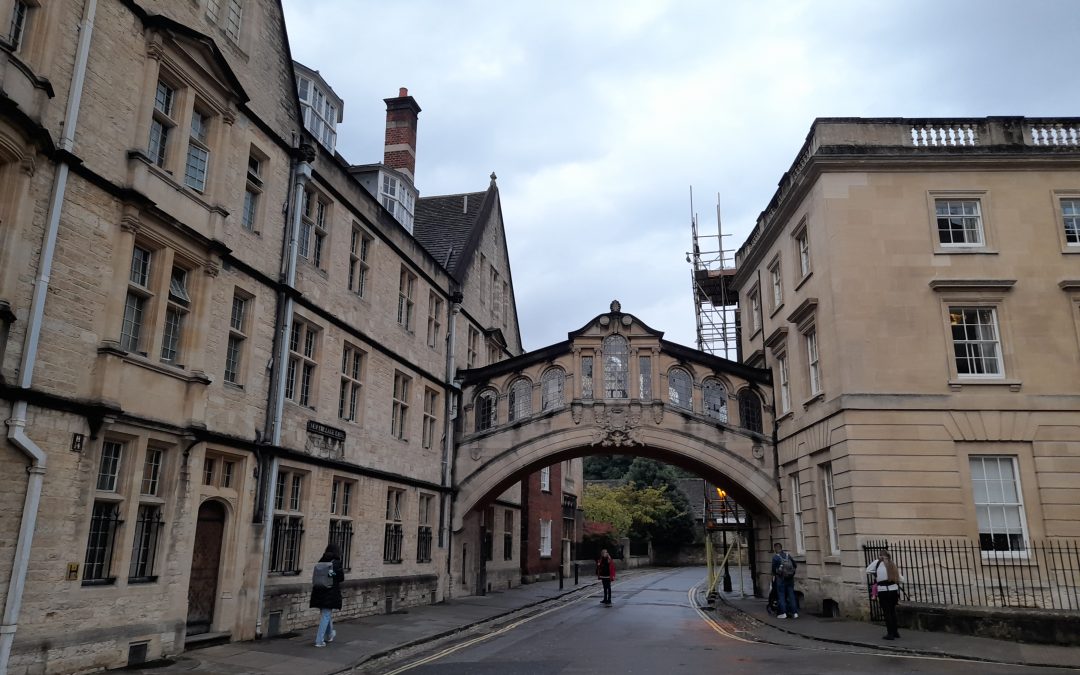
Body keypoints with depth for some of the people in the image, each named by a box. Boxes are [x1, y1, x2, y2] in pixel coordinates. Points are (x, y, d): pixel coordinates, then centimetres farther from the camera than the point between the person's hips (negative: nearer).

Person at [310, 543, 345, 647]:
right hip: (331, 593, -6)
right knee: (326, 615, 0)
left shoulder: (321, 561, 3)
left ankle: (329, 635, 41)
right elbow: (341, 578, -9)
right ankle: (319, 640, -5)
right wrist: (342, 570, 7)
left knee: (326, 614, 22)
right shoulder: (336, 563, -11)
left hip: (319, 592, 6)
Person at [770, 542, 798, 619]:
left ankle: (783, 613, -3)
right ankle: (795, 612, 6)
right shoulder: (787, 555, 8)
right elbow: (795, 565, 9)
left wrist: (774, 575, 10)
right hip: (790, 578, 4)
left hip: (781, 578, -4)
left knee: (781, 595, 1)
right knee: (791, 594, 8)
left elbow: (774, 567, -7)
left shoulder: (775, 556, -7)